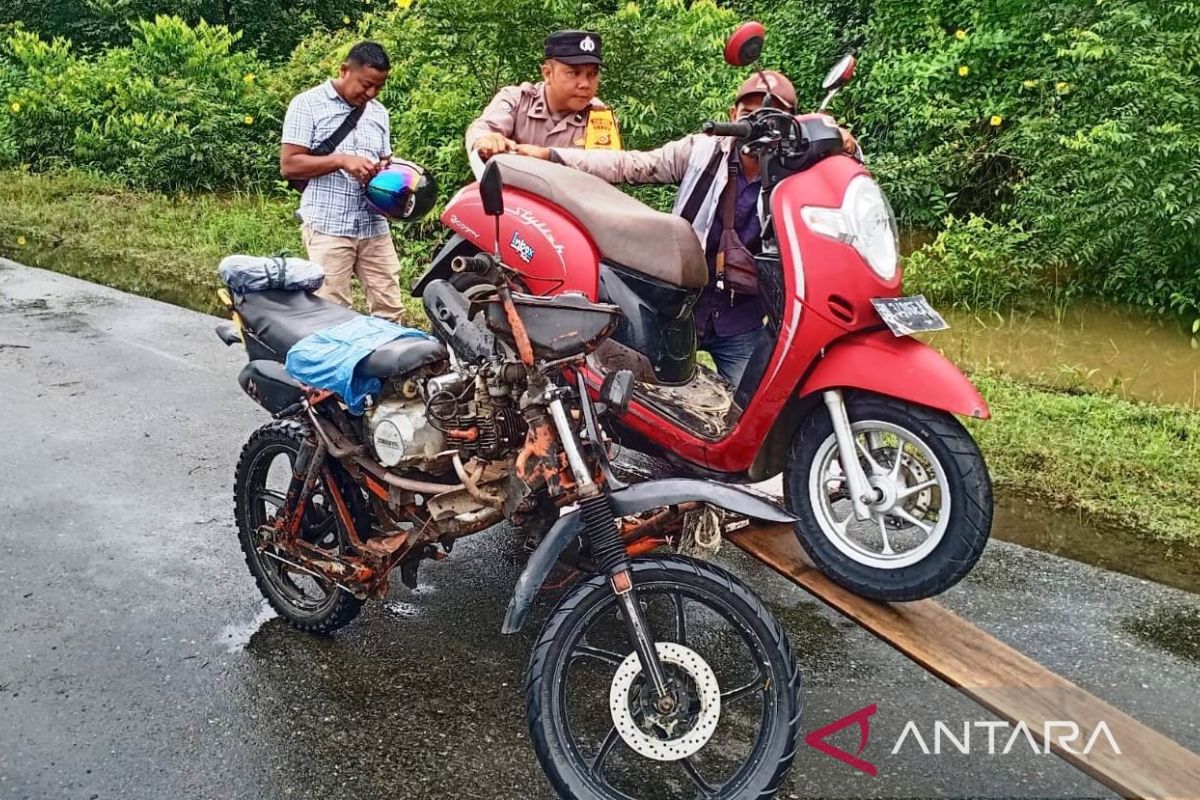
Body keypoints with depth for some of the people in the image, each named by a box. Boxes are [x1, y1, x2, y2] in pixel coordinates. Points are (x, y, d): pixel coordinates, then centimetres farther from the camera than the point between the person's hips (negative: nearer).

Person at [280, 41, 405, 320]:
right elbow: (289, 166, -6)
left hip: (374, 226, 5)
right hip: (327, 226, -5)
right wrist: (341, 161, -17)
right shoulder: (307, 104, 0)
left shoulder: (379, 112, 16)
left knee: (389, 310, 1)